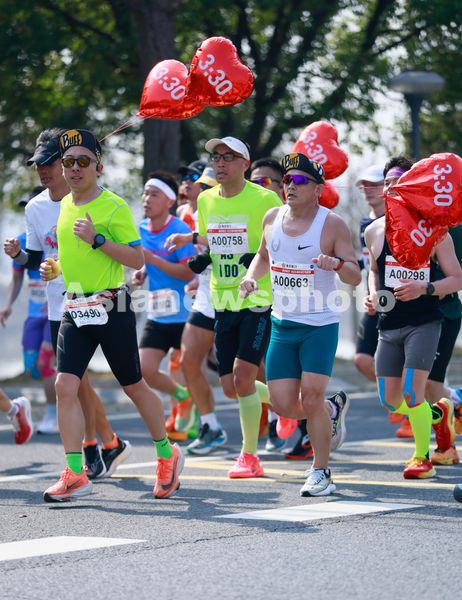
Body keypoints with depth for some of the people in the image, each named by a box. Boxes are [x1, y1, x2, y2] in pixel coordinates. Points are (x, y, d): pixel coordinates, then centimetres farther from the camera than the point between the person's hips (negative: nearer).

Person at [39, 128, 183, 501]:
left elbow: (137, 260, -13)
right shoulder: (65, 205, 12)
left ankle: (167, 456, 27)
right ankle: (75, 475, -7)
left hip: (111, 309, -6)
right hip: (75, 310, 6)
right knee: (65, 386, -9)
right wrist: (57, 267, 8)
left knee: (134, 387, 7)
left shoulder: (114, 206, -9)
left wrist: (97, 239, -22)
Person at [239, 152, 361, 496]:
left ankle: (321, 473, 4)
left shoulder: (332, 225, -10)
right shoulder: (272, 218, 5)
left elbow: (355, 277, -10)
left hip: (321, 326, -5)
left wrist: (336, 264, -31)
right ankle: (333, 410, 33)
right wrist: (251, 277, 3)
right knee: (282, 405, 1)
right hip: (282, 325, 5)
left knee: (311, 397, -12)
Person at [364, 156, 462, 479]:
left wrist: (425, 288, -21)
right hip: (389, 325, 5)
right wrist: (372, 296, 3)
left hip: (424, 323, -5)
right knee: (390, 402, 6)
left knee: (411, 392, -15)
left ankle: (422, 458, 6)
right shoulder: (373, 232, 5)